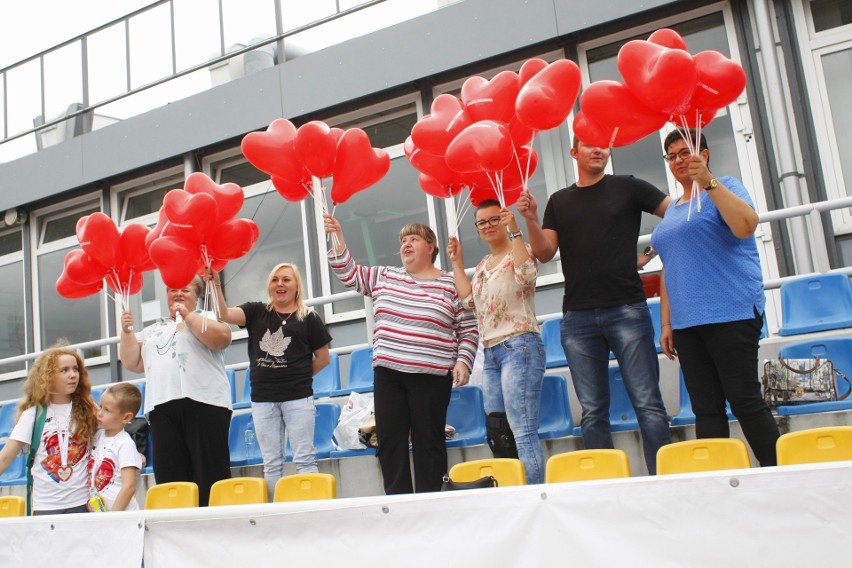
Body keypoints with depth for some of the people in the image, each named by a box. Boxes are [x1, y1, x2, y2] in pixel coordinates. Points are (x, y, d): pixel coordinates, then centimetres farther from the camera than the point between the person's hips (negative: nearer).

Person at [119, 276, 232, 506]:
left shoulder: (206, 317, 13)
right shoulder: (151, 331, 27)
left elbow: (221, 337, -8)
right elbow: (133, 363, 21)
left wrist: (187, 316, -4)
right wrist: (127, 331, 11)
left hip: (203, 402, -4)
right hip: (162, 407, 5)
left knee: (210, 478, -9)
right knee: (170, 480, -1)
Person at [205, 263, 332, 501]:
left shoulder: (308, 317, 1)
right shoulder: (257, 312, 7)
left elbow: (323, 358, 6)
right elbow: (226, 315, -10)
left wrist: (299, 376, 8)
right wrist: (217, 285, -21)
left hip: (298, 397, -3)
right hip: (262, 399, 3)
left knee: (304, 459, -2)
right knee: (271, 463, 7)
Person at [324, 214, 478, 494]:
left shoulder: (450, 284, 1)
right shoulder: (384, 277, 12)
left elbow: (468, 329, 2)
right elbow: (349, 273, 14)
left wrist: (463, 360, -9)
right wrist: (337, 239, 4)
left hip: (431, 376, -4)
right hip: (387, 372, 4)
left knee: (428, 441, 2)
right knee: (389, 440, 5)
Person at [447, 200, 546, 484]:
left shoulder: (520, 250, 2)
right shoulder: (483, 266, 22)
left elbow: (527, 274, -19)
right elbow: (469, 299, 12)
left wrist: (514, 230, -16)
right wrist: (457, 262, 15)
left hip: (519, 347, -8)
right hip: (491, 354, 8)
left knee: (522, 431, -15)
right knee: (497, 433, 4)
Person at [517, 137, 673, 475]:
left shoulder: (627, 187, 8)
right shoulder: (559, 201, 16)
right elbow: (544, 253, 6)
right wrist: (530, 219, -8)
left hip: (627, 310, -3)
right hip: (577, 317, 3)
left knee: (648, 404, -4)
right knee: (593, 412, 4)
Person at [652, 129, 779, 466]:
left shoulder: (724, 188, 3)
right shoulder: (672, 210, 21)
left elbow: (746, 225, -19)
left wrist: (707, 181, -22)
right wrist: (666, 323, 15)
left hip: (730, 313, -6)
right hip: (687, 322, 6)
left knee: (745, 401, -7)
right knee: (706, 409, 4)